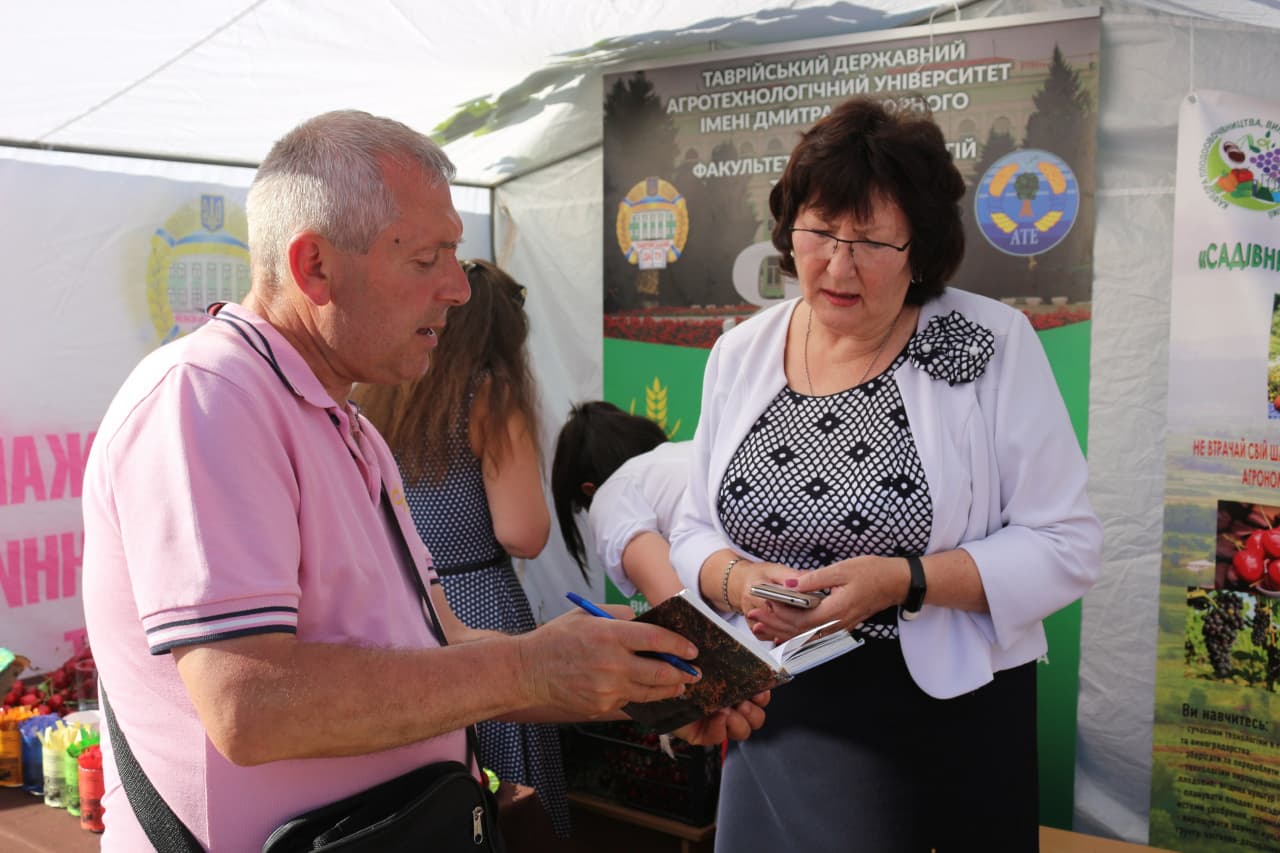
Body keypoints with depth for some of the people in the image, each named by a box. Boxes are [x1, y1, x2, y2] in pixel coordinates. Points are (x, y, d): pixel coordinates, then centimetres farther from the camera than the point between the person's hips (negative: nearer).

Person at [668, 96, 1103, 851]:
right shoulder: (740, 355, 2)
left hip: (951, 712, -2)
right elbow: (697, 532, 7)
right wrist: (736, 581, -15)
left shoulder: (993, 346, -9)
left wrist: (902, 580, -22)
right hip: (778, 715, 3)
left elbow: (1066, 546, -9)